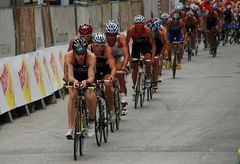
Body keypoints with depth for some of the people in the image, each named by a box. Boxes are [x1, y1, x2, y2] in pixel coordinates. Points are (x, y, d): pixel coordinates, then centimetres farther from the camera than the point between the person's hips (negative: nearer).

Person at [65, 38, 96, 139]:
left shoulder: (91, 57, -36)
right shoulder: (69, 56, -33)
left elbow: (91, 77, -39)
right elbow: (70, 75, -38)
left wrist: (86, 81, -61)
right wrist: (74, 81, -59)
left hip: (87, 78, -1)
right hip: (75, 77, 1)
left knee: (90, 97, -24)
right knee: (72, 95, -23)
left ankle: (91, 122, 4)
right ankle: (70, 128, -20)